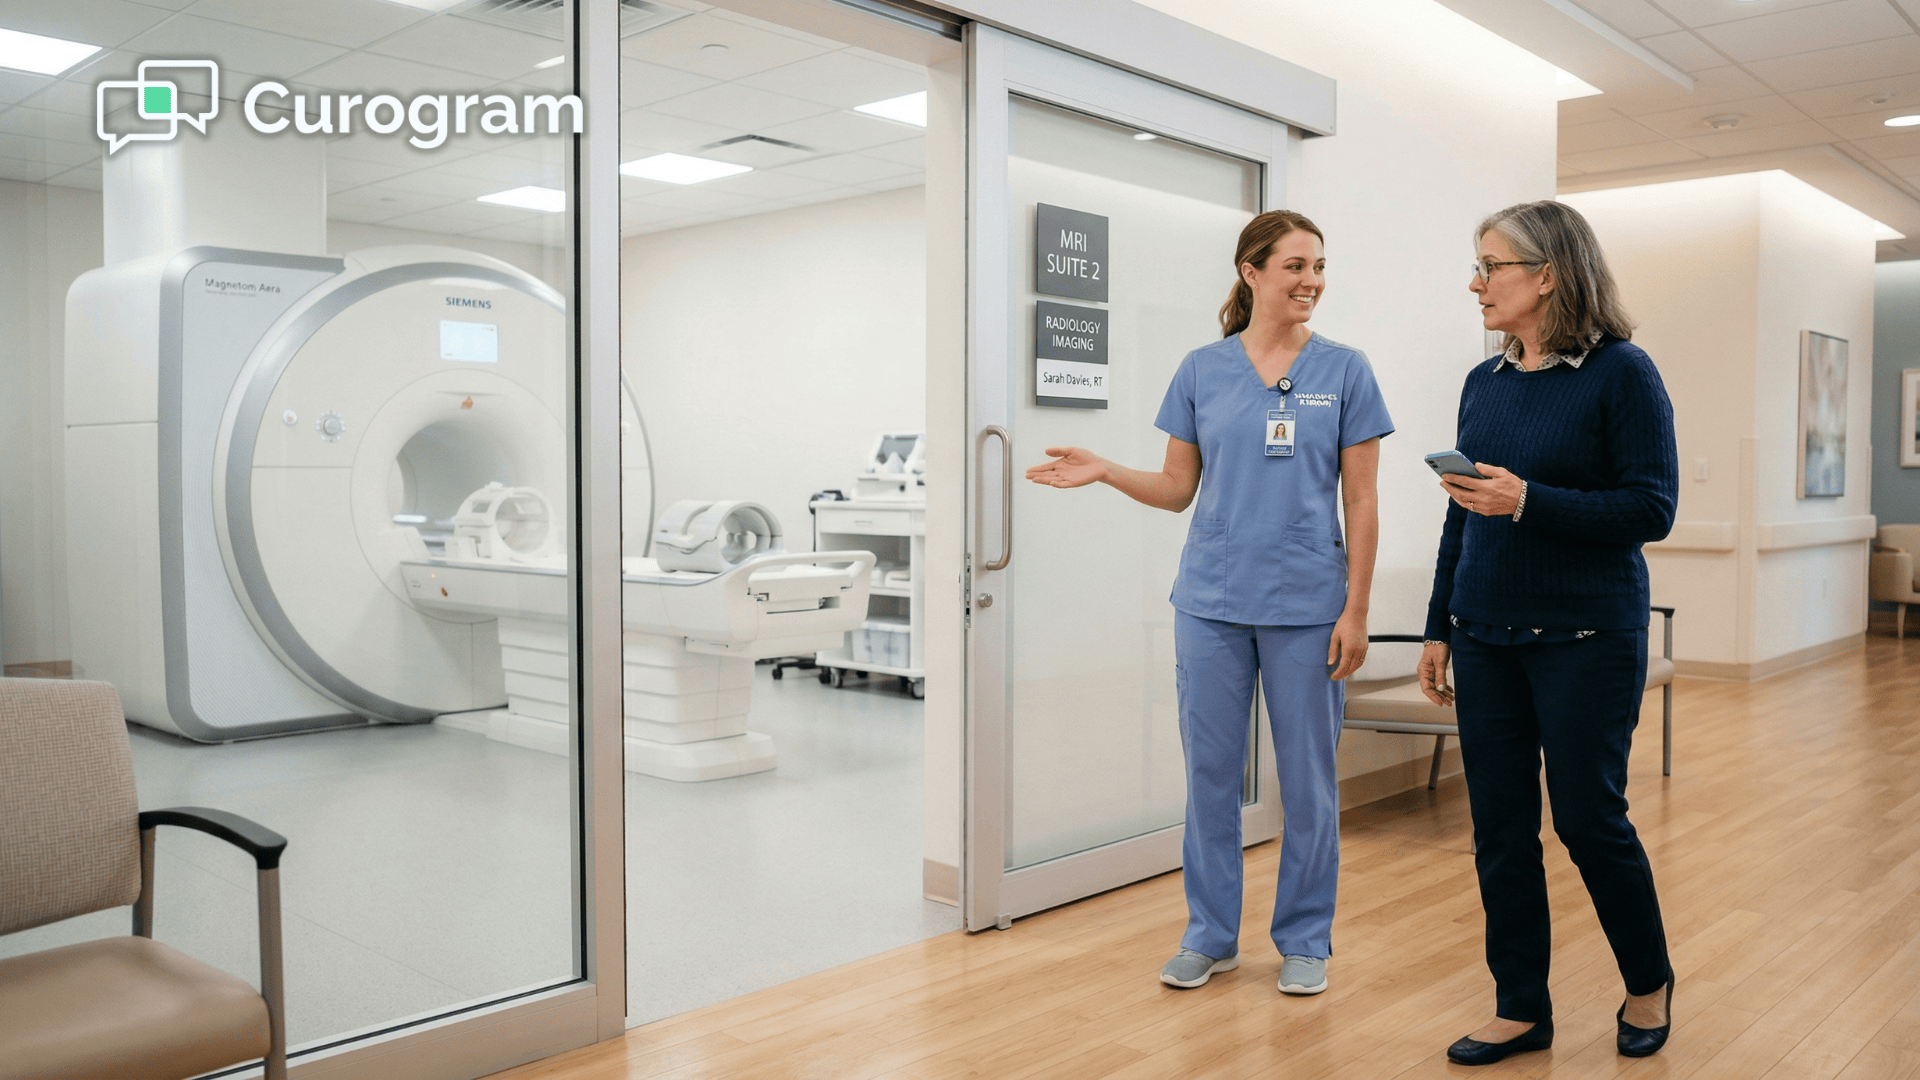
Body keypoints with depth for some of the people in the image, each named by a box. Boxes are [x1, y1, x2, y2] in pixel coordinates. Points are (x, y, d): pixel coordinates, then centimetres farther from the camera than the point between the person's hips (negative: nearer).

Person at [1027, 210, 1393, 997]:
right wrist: (1105, 473, -10)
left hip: (1307, 605, -1)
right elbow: (1178, 488, 7)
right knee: (1210, 772, 8)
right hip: (1213, 601, 1)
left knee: (1308, 777, 7)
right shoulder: (1202, 371, 4)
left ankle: (1305, 940, 24)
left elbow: (1360, 501, -1)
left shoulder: (1344, 371, 0)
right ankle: (1210, 935, 24)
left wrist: (1355, 611, -6)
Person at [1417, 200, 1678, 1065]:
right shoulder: (1484, 383, 9)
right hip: (1485, 637, 6)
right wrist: (1439, 630, 12)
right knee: (1499, 827, 7)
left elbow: (1652, 508, -13)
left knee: (1589, 818, 4)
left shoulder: (1620, 373, -8)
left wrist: (1528, 501, -23)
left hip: (1586, 638, -5)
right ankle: (1522, 1007, 21)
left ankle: (1649, 983, 30)